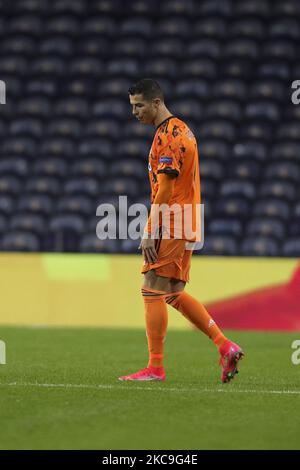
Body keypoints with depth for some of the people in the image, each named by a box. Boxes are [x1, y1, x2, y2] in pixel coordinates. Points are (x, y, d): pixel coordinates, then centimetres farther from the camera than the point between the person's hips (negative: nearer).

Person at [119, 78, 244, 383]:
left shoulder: (168, 135, -14)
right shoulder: (181, 130, 18)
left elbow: (164, 189, -19)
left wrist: (150, 233, -19)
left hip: (169, 228, -10)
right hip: (185, 227, 10)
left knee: (153, 292, -6)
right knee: (174, 294, 13)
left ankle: (155, 368, -4)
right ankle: (225, 347, 10)